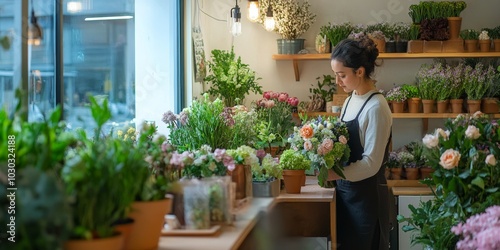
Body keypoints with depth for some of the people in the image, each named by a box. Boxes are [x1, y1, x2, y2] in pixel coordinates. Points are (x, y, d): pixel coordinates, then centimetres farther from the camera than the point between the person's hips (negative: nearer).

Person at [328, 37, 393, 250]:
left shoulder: (376, 107, -16)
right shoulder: (350, 100, 8)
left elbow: (371, 163, -19)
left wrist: (335, 174, -26)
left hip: (366, 195, -8)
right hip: (346, 191, 8)